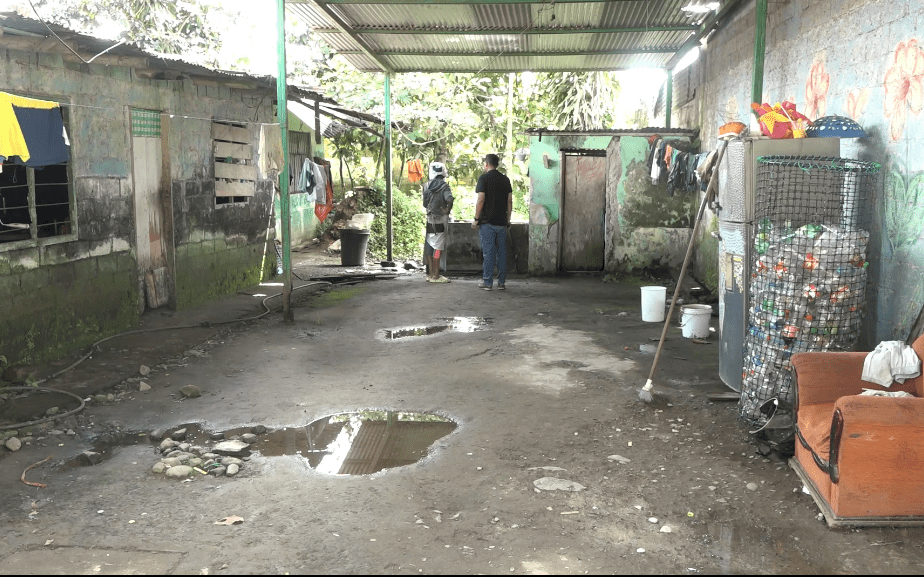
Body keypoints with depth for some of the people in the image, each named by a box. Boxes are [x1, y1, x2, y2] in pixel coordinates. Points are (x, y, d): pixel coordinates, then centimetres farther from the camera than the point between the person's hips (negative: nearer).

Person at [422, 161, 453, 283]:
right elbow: (450, 199, -27)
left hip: (429, 220, 5)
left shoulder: (427, 185, 3)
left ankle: (430, 274, 17)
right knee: (437, 248, -2)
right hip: (440, 221, -5)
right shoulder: (444, 186, -11)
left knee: (429, 246, 11)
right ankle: (435, 276, 0)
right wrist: (447, 210, -13)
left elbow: (425, 203, 4)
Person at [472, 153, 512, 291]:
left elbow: (481, 200, -11)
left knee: (488, 252, -2)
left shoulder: (484, 178, -5)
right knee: (501, 252, 8)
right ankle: (501, 282, 11)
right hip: (502, 222, 4)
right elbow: (510, 201, 9)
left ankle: (487, 282, 0)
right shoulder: (505, 179, 9)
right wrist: (508, 220, 16)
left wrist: (476, 219, -5)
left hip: (488, 222, -4)